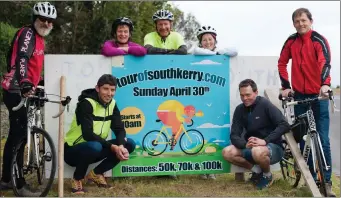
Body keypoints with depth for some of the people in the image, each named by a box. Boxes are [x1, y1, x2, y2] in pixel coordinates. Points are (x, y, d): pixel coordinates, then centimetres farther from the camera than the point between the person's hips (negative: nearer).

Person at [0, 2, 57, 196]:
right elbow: (21, 59, -29)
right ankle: (20, 185, -4)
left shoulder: (39, 38, 17)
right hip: (16, 91, -10)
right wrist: (25, 83, -43)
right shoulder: (27, 33, -11)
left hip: (21, 91, 10)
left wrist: (37, 84, 32)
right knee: (19, 136, -9)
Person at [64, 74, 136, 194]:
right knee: (94, 146, -39)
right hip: (73, 150, -7)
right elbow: (88, 135, -30)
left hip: (95, 149, 7)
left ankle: (96, 174, 5)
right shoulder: (86, 103, -21)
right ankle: (77, 179, -10)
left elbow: (119, 129, -5)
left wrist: (121, 146, -26)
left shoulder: (112, 104, 0)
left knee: (130, 144, -9)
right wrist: (113, 147, -32)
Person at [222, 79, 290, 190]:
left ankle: (267, 175, -5)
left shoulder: (265, 104, -14)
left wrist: (265, 141, -34)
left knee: (258, 151, -38)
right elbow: (234, 135, -5)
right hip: (251, 147, 5)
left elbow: (284, 125, -24)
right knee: (227, 152, -17)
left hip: (273, 147, -5)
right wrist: (245, 144, -27)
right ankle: (256, 169, 2)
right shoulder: (239, 109, 0)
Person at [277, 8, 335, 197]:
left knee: (322, 139, -4)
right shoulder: (291, 41, 5)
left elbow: (325, 63, -21)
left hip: (318, 95, -4)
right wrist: (286, 86, 3)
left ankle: (327, 181, 4)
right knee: (303, 139, 8)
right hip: (299, 95, 4)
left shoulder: (319, 40, -7)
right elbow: (282, 63, 12)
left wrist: (325, 84, -37)